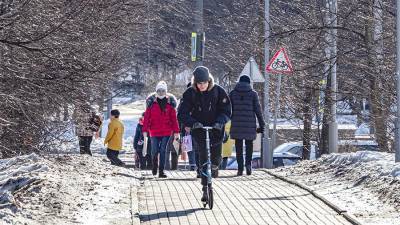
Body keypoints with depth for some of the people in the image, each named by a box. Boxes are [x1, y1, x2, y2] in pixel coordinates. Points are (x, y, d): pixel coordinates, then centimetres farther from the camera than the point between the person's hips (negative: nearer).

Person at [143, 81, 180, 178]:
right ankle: (154, 165, 29)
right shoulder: (151, 102, 2)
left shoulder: (170, 102, 5)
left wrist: (176, 131, -1)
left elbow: (174, 118, 4)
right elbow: (147, 117, 0)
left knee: (163, 151, -2)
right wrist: (145, 130, -5)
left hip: (166, 132, 0)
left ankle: (161, 171, 0)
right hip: (154, 132, 0)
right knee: (155, 151, 1)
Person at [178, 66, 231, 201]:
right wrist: (193, 123, -31)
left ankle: (214, 167, 35)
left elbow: (226, 111, -6)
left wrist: (220, 122, -26)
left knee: (216, 157, -3)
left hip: (215, 129, 1)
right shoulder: (190, 93, -9)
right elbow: (182, 114, -12)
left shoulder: (218, 91, -8)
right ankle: (205, 189, -4)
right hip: (199, 130, -1)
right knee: (203, 160, -9)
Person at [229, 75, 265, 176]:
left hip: (236, 124, 1)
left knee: (239, 146, 6)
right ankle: (248, 163, -6)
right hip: (250, 124, -1)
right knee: (249, 145, 13)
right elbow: (258, 110, 0)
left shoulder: (232, 93, 6)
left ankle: (240, 168, 0)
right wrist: (262, 124, 4)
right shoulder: (253, 93, 2)